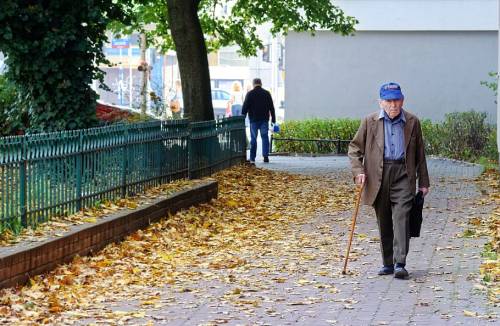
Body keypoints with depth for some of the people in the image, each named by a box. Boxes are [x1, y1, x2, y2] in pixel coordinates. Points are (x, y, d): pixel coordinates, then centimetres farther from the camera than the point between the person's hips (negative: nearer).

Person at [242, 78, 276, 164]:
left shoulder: (250, 94, -2)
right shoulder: (267, 93, 6)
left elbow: (245, 107, -2)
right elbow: (271, 107, 8)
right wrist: (273, 119, 12)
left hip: (254, 120, -2)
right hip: (264, 119, 2)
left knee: (253, 138, 2)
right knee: (265, 137, 6)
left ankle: (252, 158, 2)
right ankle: (266, 156, -2)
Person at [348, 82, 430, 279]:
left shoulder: (412, 122, 6)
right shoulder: (370, 122, 5)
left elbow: (419, 154, 12)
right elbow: (354, 147, 10)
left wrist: (423, 182, 11)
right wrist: (358, 171, -6)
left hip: (403, 174, -1)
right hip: (378, 176, 1)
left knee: (401, 218, -13)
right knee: (384, 222, 8)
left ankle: (400, 264, -16)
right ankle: (387, 263, 18)